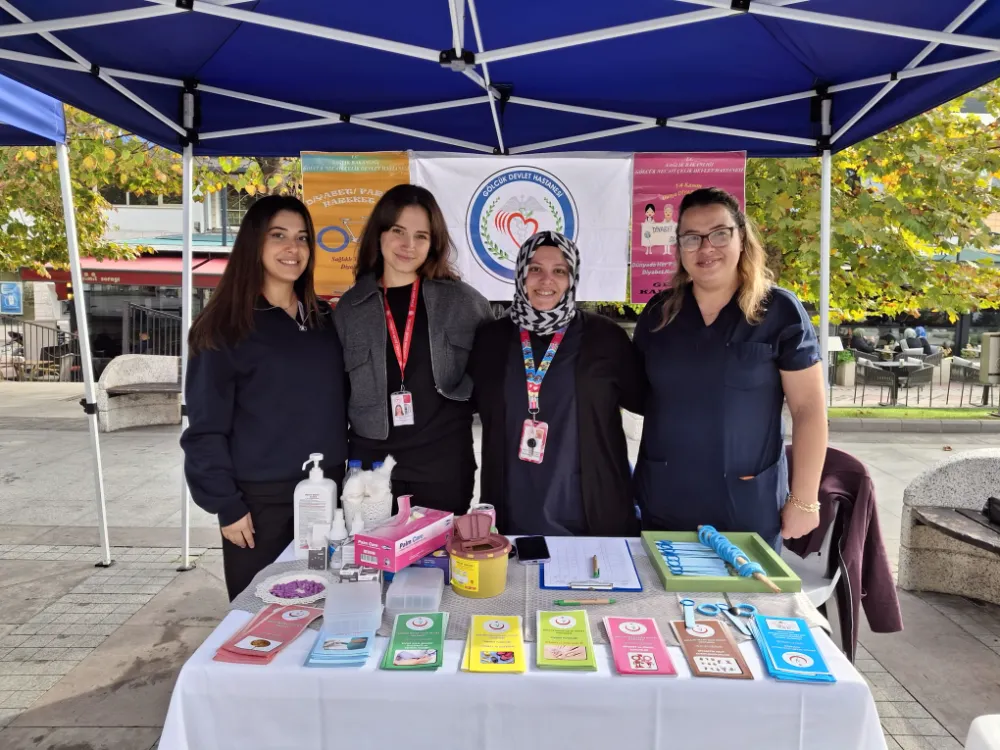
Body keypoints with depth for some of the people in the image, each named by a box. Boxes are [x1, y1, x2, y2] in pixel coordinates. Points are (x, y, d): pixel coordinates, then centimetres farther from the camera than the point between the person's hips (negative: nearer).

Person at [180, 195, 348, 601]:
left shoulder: (324, 319, 8)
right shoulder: (225, 327, -7)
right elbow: (207, 427, -7)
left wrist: (347, 475, 9)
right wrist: (227, 505, -11)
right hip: (260, 497, -4)